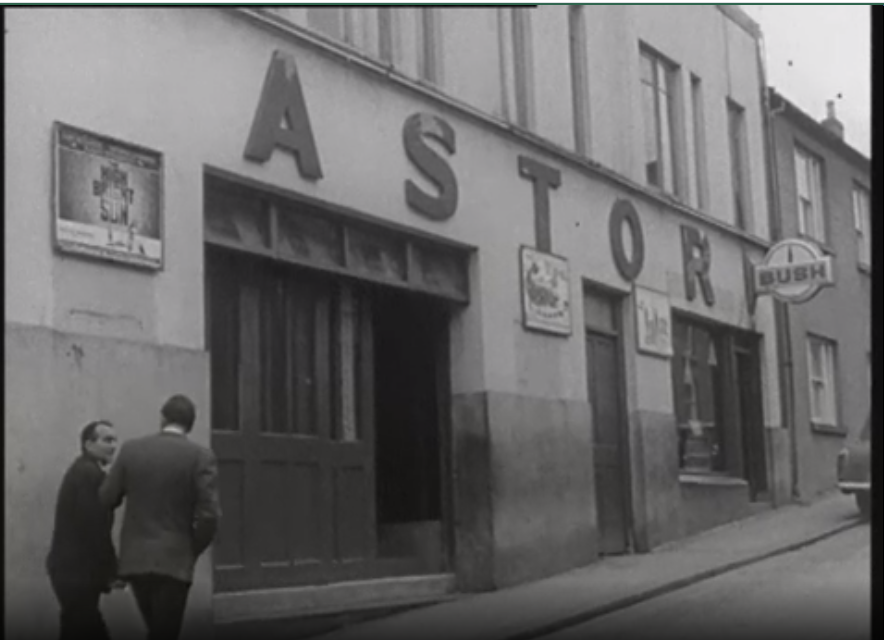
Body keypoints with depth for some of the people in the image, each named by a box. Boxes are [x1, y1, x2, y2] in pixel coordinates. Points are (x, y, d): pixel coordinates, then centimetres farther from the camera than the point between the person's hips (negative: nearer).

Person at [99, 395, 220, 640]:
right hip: (174, 561, -4)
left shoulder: (131, 449, 2)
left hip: (135, 558, 4)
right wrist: (193, 551, 4)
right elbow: (208, 515, -12)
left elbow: (106, 499, 6)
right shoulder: (200, 456, -7)